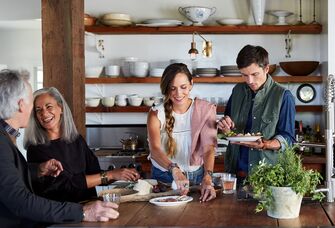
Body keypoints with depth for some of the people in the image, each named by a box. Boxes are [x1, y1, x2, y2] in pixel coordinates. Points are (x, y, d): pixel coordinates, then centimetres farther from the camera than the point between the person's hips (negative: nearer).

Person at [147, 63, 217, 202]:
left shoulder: (205, 110, -5)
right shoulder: (157, 114, -8)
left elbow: (208, 148, -14)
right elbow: (155, 149, -23)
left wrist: (207, 177, -33)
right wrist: (174, 170, -42)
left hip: (196, 176, 0)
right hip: (164, 177, 0)